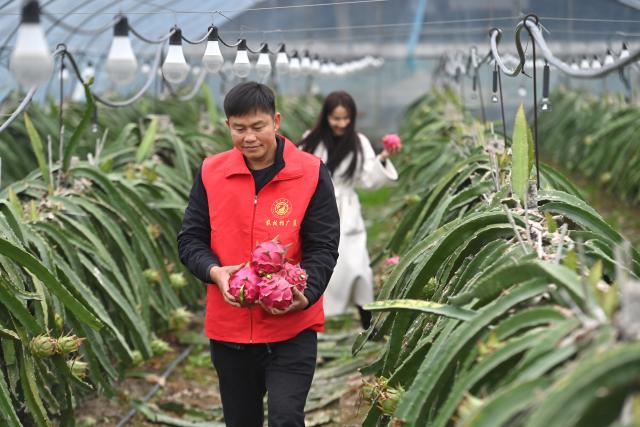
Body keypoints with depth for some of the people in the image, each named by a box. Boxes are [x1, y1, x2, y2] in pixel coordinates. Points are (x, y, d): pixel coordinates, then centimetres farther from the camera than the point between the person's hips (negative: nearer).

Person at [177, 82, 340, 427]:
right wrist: (215, 271, -18)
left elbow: (323, 247, -6)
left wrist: (305, 293, -24)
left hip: (292, 328, -3)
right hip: (229, 326, 3)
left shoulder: (311, 173, -5)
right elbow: (190, 240, 4)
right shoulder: (211, 173, 1)